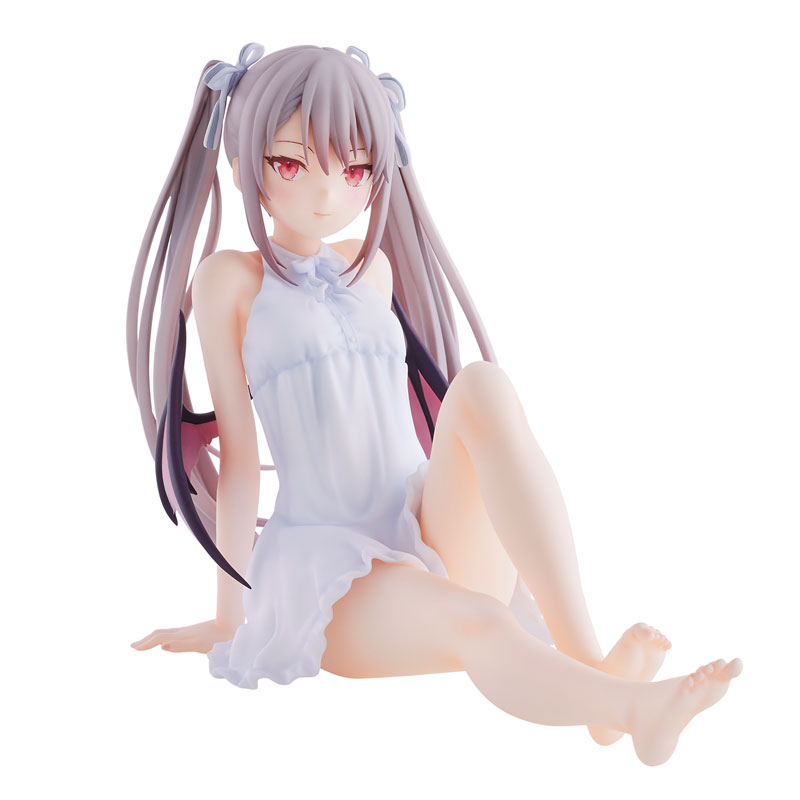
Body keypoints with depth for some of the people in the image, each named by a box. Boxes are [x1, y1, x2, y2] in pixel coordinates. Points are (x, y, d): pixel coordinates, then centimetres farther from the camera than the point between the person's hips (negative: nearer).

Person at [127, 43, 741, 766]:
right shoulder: (231, 279, 0)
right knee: (476, 624, -36)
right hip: (330, 571, -4)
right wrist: (228, 620, 1)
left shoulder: (374, 268, 13)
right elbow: (238, 451, -2)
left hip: (433, 535, 4)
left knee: (482, 385, -26)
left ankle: (587, 654, -35)